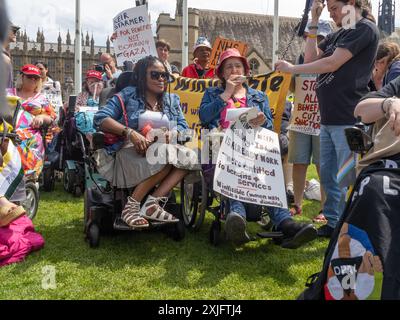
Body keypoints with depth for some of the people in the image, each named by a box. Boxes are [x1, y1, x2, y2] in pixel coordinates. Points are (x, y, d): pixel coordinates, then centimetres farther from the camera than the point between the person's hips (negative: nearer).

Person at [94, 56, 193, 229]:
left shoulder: (172, 100, 19)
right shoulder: (128, 95, 5)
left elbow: (183, 127, 9)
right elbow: (100, 118, -7)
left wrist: (170, 134, -16)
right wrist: (130, 132, -23)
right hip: (131, 152, -5)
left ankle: (152, 203, -25)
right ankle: (132, 206, -23)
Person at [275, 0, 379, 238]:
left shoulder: (365, 29, -7)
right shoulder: (338, 35, 18)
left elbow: (332, 63, -15)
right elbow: (311, 58, 14)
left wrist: (292, 69, -6)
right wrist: (314, 23, 11)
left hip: (349, 120, -9)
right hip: (329, 118, 9)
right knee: (327, 174, 14)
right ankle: (333, 223, 27)